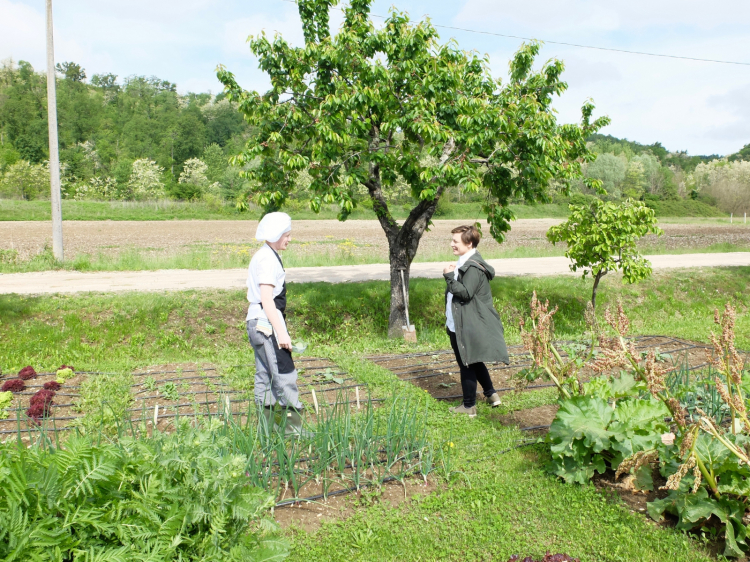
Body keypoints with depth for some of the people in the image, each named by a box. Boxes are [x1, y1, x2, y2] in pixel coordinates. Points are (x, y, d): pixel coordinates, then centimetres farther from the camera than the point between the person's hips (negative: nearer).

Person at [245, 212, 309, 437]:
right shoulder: (267, 259, -15)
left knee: (265, 375, 12)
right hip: (266, 324, -10)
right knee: (284, 374, -6)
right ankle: (294, 426, 0)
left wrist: (280, 328, 23)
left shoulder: (266, 256, 16)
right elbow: (266, 300, -20)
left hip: (259, 324, 10)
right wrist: (281, 332, -21)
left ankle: (266, 427, 18)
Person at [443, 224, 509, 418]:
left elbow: (465, 293, -27)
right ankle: (491, 394, 33)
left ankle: (469, 406, 14)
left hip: (468, 327, -10)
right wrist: (451, 276, -1)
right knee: (474, 362, 21)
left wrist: (450, 277, -18)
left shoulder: (473, 267, -20)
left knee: (467, 365, 2)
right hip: (458, 324, 10)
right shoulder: (464, 263, 12)